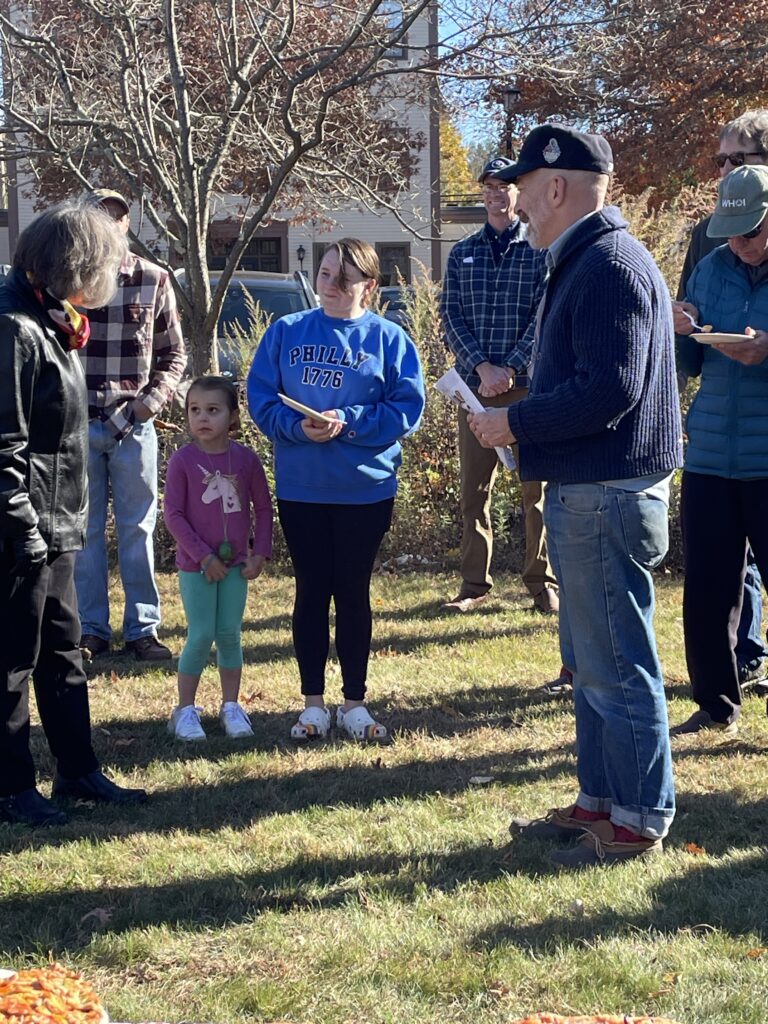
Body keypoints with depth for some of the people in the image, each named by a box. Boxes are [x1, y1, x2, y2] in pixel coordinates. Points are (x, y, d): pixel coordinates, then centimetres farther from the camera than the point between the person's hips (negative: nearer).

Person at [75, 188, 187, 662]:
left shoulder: (153, 280, 2)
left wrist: (155, 397, -7)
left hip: (133, 424, 0)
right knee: (84, 532, 6)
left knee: (138, 530, 6)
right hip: (77, 424, 0)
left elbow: (174, 352, 8)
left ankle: (143, 628, 15)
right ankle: (91, 629, 16)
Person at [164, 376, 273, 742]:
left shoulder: (246, 459, -1)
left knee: (230, 634, 6)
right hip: (195, 565, -2)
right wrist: (203, 556, -13)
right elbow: (172, 514, -10)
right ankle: (185, 710, 10)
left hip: (236, 563, 2)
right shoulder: (182, 460, -9)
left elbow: (263, 507, 6)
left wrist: (260, 553, -2)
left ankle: (231, 707, 18)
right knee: (201, 636, -3)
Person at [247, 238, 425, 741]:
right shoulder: (286, 332, 4)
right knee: (311, 591, 8)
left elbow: (407, 407, -8)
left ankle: (355, 703, 19)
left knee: (353, 592, 8)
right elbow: (262, 399, 1)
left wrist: (348, 423, -19)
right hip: (300, 488, 2)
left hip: (366, 489, -1)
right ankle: (314, 704, 18)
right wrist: (298, 426, -18)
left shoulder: (388, 338, -2)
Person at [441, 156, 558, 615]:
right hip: (475, 384, 3)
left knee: (536, 486, 1)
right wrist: (482, 367, -11)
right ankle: (475, 584, 13)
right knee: (474, 487, 5)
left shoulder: (540, 249, 3)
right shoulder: (463, 254, 12)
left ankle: (543, 582, 9)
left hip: (527, 384, -3)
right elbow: (451, 315, 3)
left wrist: (509, 369, -15)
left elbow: (544, 316, -5)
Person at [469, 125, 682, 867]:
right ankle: (599, 799, 29)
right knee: (589, 662, 18)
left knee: (615, 667, -1)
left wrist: (516, 424, -15)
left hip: (607, 500, -11)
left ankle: (639, 820, 10)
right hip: (585, 495, 11)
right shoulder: (584, 262, 15)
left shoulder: (609, 265, -17)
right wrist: (521, 407, 8)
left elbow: (609, 390, -24)